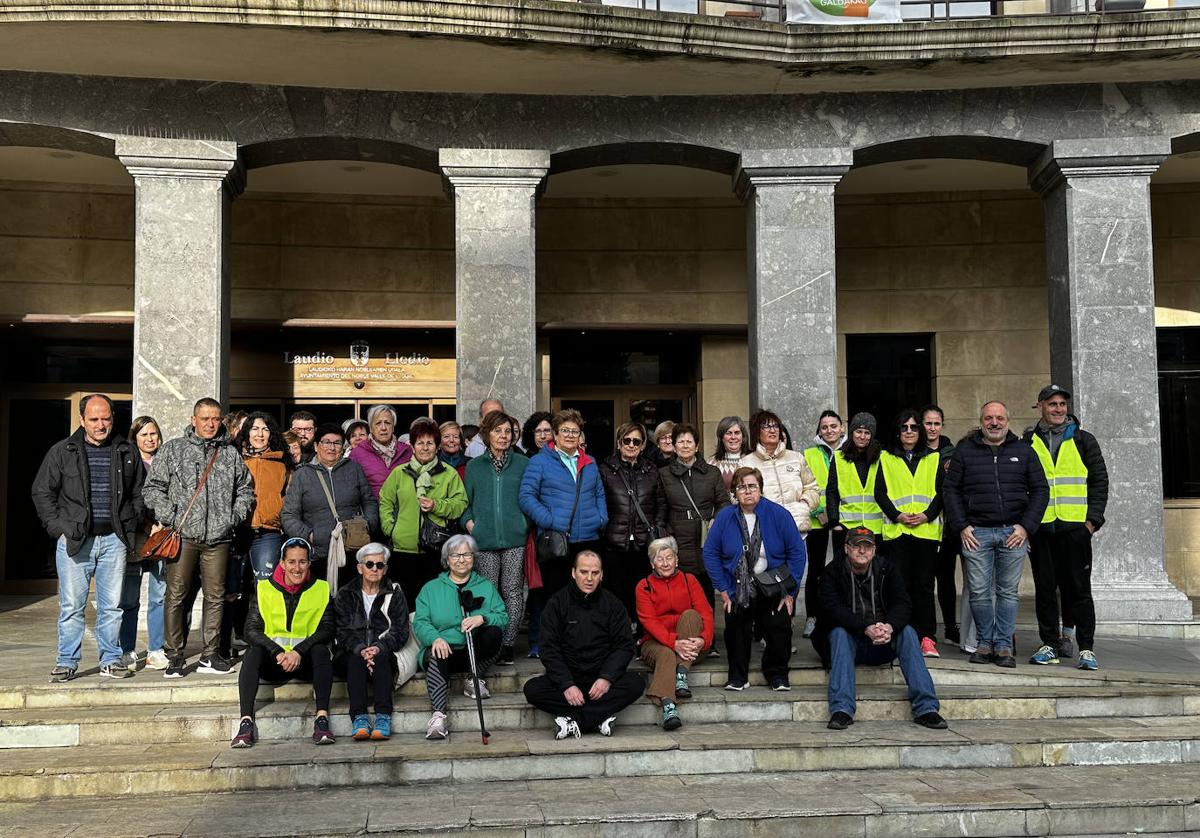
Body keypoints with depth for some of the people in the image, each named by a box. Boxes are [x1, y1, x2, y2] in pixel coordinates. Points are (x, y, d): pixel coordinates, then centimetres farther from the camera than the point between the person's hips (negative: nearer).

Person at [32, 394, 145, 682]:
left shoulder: (127, 453, 9)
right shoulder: (61, 452, 3)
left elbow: (139, 492, 18)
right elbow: (42, 492, 6)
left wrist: (130, 526, 8)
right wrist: (57, 527, -3)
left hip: (114, 540, 2)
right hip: (74, 540, -2)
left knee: (112, 605, 6)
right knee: (71, 606, 1)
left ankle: (111, 660, 16)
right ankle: (67, 662, 11)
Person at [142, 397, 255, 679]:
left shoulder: (231, 454, 13)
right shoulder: (172, 449, 8)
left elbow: (246, 490, 21)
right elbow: (153, 487, 5)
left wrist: (234, 516, 6)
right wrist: (168, 517, -7)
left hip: (218, 537, 2)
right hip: (182, 534, -2)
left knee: (215, 596, 6)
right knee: (176, 595, -2)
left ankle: (210, 655, 15)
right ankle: (175, 656, 6)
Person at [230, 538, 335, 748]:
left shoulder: (321, 589, 6)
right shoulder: (264, 588, 5)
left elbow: (326, 630, -5)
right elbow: (251, 629, -5)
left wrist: (299, 652, -21)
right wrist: (278, 653, -21)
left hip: (306, 661, 0)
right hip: (273, 663, 0)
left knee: (321, 650, -31)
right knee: (253, 653, -29)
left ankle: (322, 718, -39)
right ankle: (246, 722, -36)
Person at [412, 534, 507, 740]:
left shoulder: (486, 586, 16)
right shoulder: (431, 588, 15)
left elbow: (503, 617, 3)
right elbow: (420, 622, 1)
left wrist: (482, 618, -20)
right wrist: (435, 638, -21)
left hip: (474, 653, 1)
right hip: (444, 649, -1)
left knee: (494, 631, -28)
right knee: (436, 656, -36)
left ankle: (475, 680, -10)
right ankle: (439, 716, -48)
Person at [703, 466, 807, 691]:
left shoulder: (779, 514, -8)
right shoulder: (725, 517, -5)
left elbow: (797, 552, -6)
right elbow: (710, 553, 0)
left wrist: (790, 591, -8)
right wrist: (723, 589, -4)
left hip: (773, 588, -1)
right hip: (737, 591, 1)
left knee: (780, 631, -4)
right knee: (736, 633, 2)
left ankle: (777, 675, 17)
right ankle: (737, 677, 21)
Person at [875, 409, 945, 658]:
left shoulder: (934, 459, 13)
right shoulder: (886, 458, 12)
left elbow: (941, 492, 6)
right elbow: (880, 493, 5)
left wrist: (927, 515, -9)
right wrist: (897, 516, -9)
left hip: (927, 530, 0)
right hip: (896, 530, 0)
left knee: (924, 584, 0)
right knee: (900, 584, -2)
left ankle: (926, 637, 4)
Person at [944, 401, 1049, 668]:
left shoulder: (1023, 451, 9)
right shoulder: (965, 451, 8)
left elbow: (1040, 489, 8)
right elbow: (951, 488, 7)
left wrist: (1026, 526, -2)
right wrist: (961, 526, -2)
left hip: (1013, 532, 0)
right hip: (976, 532, 0)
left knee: (1008, 592, 4)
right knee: (979, 592, -1)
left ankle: (1003, 645, 11)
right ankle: (985, 643, 12)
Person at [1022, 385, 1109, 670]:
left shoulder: (1083, 440, 8)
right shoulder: (1028, 442, 9)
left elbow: (1099, 480, 6)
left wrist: (1093, 518, -3)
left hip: (1075, 526, -1)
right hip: (1039, 527, 1)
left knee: (1078, 587, 0)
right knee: (1045, 588, 5)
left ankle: (1086, 648, 6)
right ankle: (1050, 644, 14)